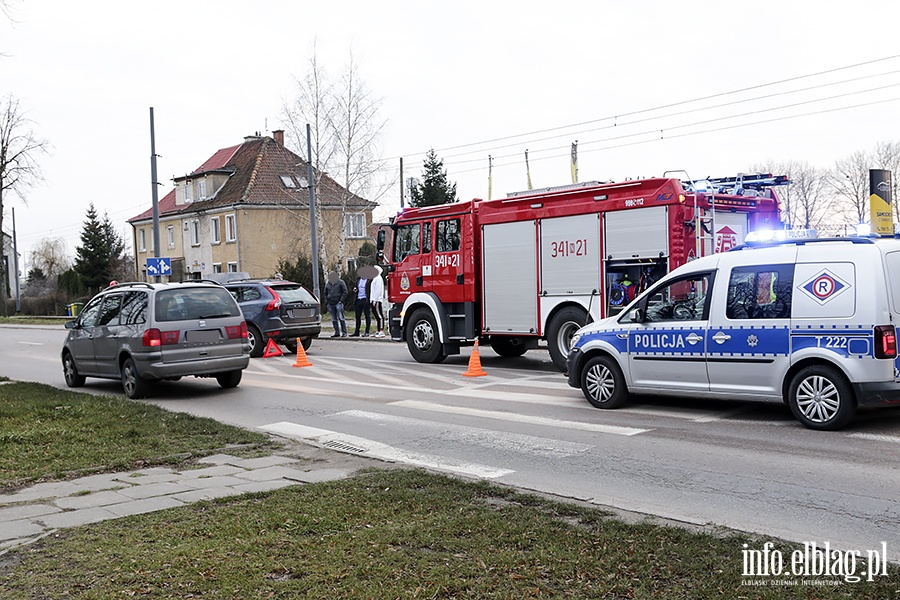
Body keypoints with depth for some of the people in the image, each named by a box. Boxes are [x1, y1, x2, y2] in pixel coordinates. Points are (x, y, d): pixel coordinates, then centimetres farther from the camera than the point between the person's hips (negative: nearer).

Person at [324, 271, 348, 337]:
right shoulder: (328, 284, 16)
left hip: (338, 303, -5)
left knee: (341, 318, -10)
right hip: (330, 304, 5)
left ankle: (344, 332, -6)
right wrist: (326, 302, 10)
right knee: (334, 319, 6)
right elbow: (325, 294, 23)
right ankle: (337, 332, 12)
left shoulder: (340, 282, 1)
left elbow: (345, 292, -1)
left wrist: (341, 300, -10)